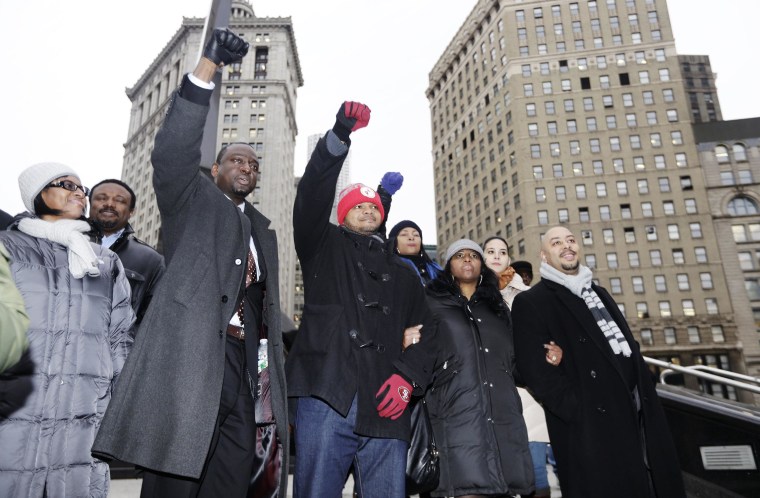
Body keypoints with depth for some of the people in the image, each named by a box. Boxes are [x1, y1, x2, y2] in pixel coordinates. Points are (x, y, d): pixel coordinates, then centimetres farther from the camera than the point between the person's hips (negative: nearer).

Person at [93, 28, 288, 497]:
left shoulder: (264, 231, 25)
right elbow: (173, 153, -9)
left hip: (247, 367, 5)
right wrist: (207, 68, -17)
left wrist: (275, 356, 12)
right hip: (190, 358, -5)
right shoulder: (192, 201, 11)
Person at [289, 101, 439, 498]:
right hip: (326, 396, -2)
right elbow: (312, 197, -1)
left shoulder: (402, 274, 24)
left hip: (384, 409, 3)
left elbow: (424, 331, 15)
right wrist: (339, 137, -13)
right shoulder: (325, 248, 17)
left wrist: (408, 377, -4)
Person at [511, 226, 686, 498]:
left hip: (640, 416, 8)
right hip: (593, 427, -7)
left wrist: (649, 400, 10)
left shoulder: (598, 293, 21)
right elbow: (535, 370, -13)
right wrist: (581, 412, -19)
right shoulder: (530, 302, -4)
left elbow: (630, 346, 21)